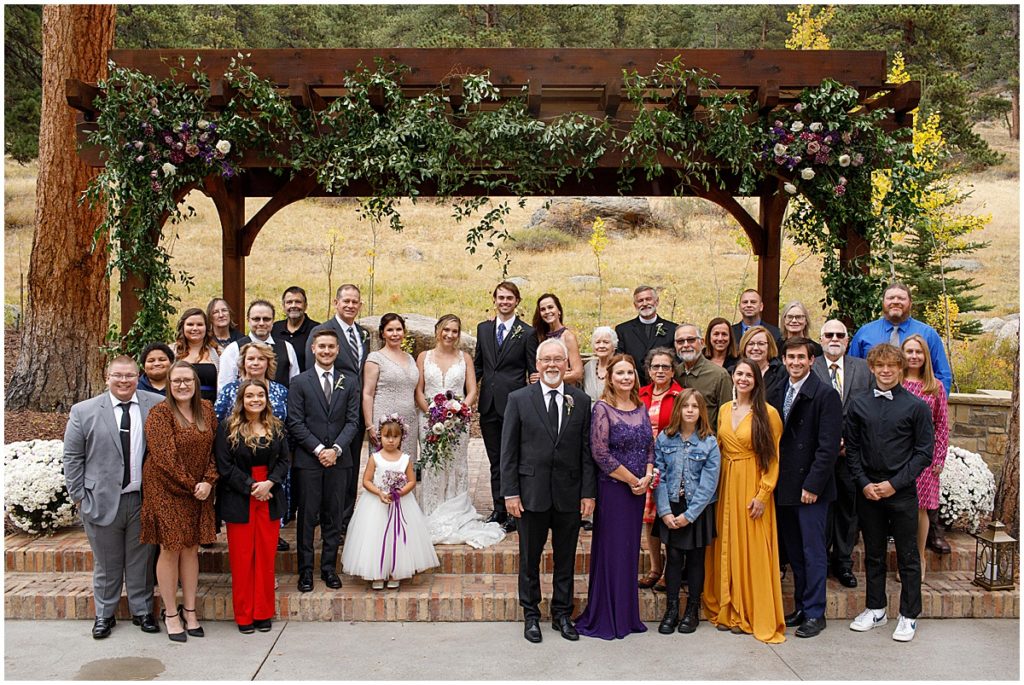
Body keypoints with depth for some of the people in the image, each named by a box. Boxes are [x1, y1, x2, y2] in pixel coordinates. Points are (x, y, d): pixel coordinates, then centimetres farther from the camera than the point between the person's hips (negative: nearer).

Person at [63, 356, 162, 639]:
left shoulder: (157, 406, -1)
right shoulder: (84, 411, -1)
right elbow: (72, 456, 3)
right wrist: (79, 496, 0)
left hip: (143, 500, 0)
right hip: (102, 500, 0)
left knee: (141, 561, 12)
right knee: (106, 564, 13)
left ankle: (142, 611, 28)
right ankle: (104, 615, 29)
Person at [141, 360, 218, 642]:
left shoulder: (206, 409, 4)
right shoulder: (160, 413, -13)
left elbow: (213, 449, 4)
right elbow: (165, 457, -17)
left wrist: (208, 481, -10)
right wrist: (191, 486, -14)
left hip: (199, 492, 5)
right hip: (166, 490, -5)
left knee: (191, 548, 10)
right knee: (170, 549, 3)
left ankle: (189, 610, 21)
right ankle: (170, 613, 16)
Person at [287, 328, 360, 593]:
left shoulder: (349, 383, 8)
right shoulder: (299, 382, 1)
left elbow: (352, 421, 4)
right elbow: (296, 423, -4)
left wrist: (336, 448, -10)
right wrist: (318, 449, -12)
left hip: (339, 459, 2)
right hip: (308, 460, -2)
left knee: (334, 516, 8)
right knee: (307, 516, 3)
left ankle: (329, 568, 18)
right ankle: (306, 571, 12)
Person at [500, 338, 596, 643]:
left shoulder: (581, 401, 3)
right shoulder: (518, 399, -2)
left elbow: (586, 450, 3)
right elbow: (508, 450, -3)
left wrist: (589, 492, -1)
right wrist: (510, 492, -7)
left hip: (569, 493, 2)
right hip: (532, 492, -1)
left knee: (565, 558, 13)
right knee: (530, 558, 11)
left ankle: (562, 614, 30)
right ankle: (531, 615, 28)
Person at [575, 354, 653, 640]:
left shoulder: (641, 409, 9)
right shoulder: (603, 409, -10)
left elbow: (650, 447, 13)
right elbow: (600, 454, -16)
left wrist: (647, 478, -5)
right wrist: (632, 480, -12)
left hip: (638, 489, 6)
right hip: (612, 488, -6)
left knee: (631, 549, 12)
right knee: (611, 549, 1)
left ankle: (627, 614, 25)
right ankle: (606, 617, 15)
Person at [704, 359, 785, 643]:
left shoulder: (768, 414, -7)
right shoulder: (724, 410, 9)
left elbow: (773, 458, -8)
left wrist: (762, 495, -13)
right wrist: (715, 485, 3)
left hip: (753, 487, -5)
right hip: (726, 484, 5)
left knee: (752, 551, 1)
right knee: (726, 548, 10)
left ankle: (753, 615, 13)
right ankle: (728, 610, 22)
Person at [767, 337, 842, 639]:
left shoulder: (826, 395, -9)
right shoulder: (776, 393, 10)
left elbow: (828, 446, -13)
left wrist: (812, 484, -16)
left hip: (811, 487, -6)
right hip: (784, 486, 6)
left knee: (813, 551, 1)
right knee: (794, 551, 13)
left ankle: (815, 613, 12)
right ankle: (801, 606, 24)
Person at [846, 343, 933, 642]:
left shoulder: (916, 406, -4)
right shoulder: (858, 404, 3)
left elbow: (924, 452, -5)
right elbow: (852, 449, 6)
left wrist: (894, 483, -12)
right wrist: (864, 483, -6)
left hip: (902, 492, -2)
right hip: (868, 491, 3)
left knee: (908, 556, 6)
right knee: (873, 554, 14)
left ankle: (909, 616, 20)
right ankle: (875, 609, 27)